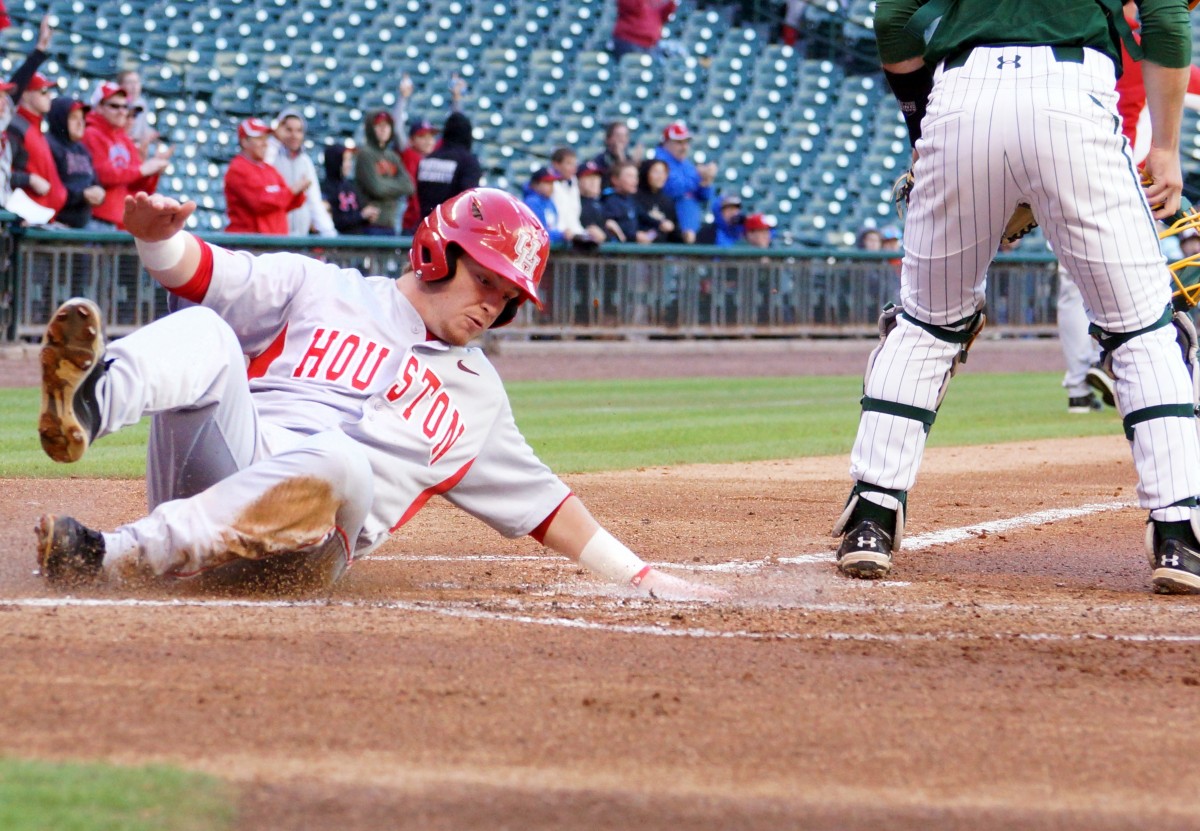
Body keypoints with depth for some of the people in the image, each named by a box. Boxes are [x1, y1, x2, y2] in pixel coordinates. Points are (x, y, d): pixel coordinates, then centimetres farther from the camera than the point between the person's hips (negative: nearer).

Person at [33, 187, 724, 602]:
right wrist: (159, 235, -13)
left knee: (343, 457, -36)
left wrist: (640, 576, 24)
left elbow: (542, 502, 31)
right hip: (219, 458, 0)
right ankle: (85, 407, -63)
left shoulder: (479, 396, 28)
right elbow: (193, 270, 10)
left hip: (292, 542, 0)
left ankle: (110, 557, -48)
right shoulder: (322, 290, 20)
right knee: (203, 332, -26)